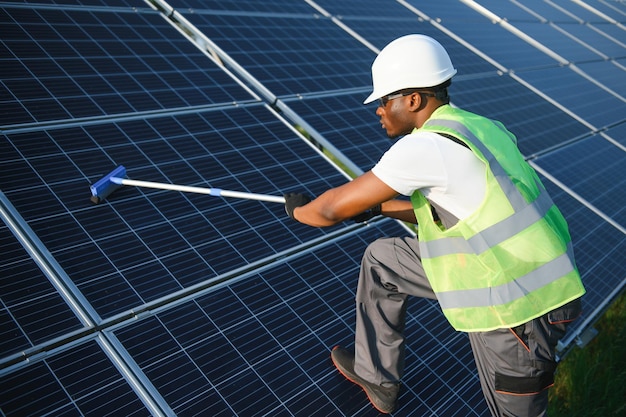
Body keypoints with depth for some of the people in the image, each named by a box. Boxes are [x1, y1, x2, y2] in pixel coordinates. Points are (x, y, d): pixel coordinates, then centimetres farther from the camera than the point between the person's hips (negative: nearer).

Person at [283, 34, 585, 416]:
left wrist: (299, 209, 6)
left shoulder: (426, 146, -23)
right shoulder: (479, 127, 4)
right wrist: (381, 205, 18)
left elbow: (332, 210, -16)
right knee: (380, 260, 14)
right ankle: (375, 377, 31)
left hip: (513, 311, -9)